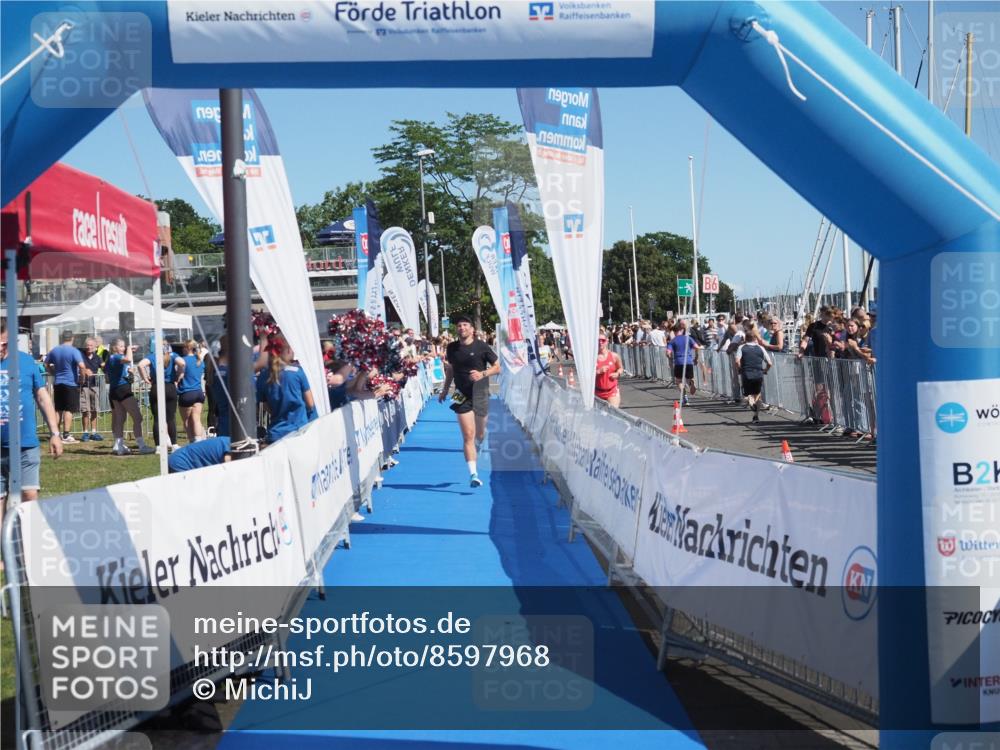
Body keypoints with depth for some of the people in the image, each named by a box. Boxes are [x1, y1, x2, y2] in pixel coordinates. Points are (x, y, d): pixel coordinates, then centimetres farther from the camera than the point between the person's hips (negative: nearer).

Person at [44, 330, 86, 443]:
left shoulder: (54, 351, 8)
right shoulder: (74, 351, -11)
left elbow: (46, 364, 19)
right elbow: (81, 366, -23)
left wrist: (54, 373, 17)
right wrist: (81, 377, -10)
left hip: (58, 383, 6)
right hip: (71, 383, -6)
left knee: (58, 409, 13)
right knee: (69, 410, -3)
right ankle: (66, 435, -5)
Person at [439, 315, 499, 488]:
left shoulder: (481, 346, -6)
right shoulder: (452, 348, 2)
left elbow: (497, 367, -1)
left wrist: (482, 374, -18)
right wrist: (445, 390, 19)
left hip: (480, 394, 0)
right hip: (462, 396, 0)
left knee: (480, 433, 13)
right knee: (468, 435, -10)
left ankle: (478, 444, 52)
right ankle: (473, 474, -13)